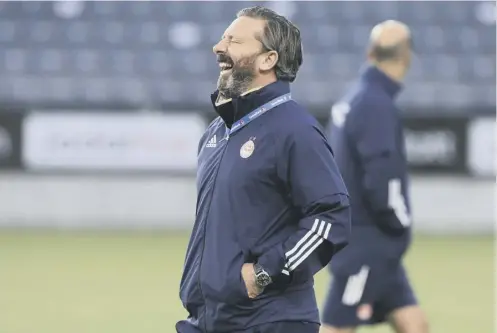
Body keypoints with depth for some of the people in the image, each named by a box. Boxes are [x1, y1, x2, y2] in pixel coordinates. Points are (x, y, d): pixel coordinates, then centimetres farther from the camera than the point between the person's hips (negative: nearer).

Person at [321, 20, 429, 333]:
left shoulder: (351, 101, 12)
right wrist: (402, 225, -9)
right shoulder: (376, 105, -17)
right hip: (366, 241, -9)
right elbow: (381, 179, -24)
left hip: (375, 247, 9)